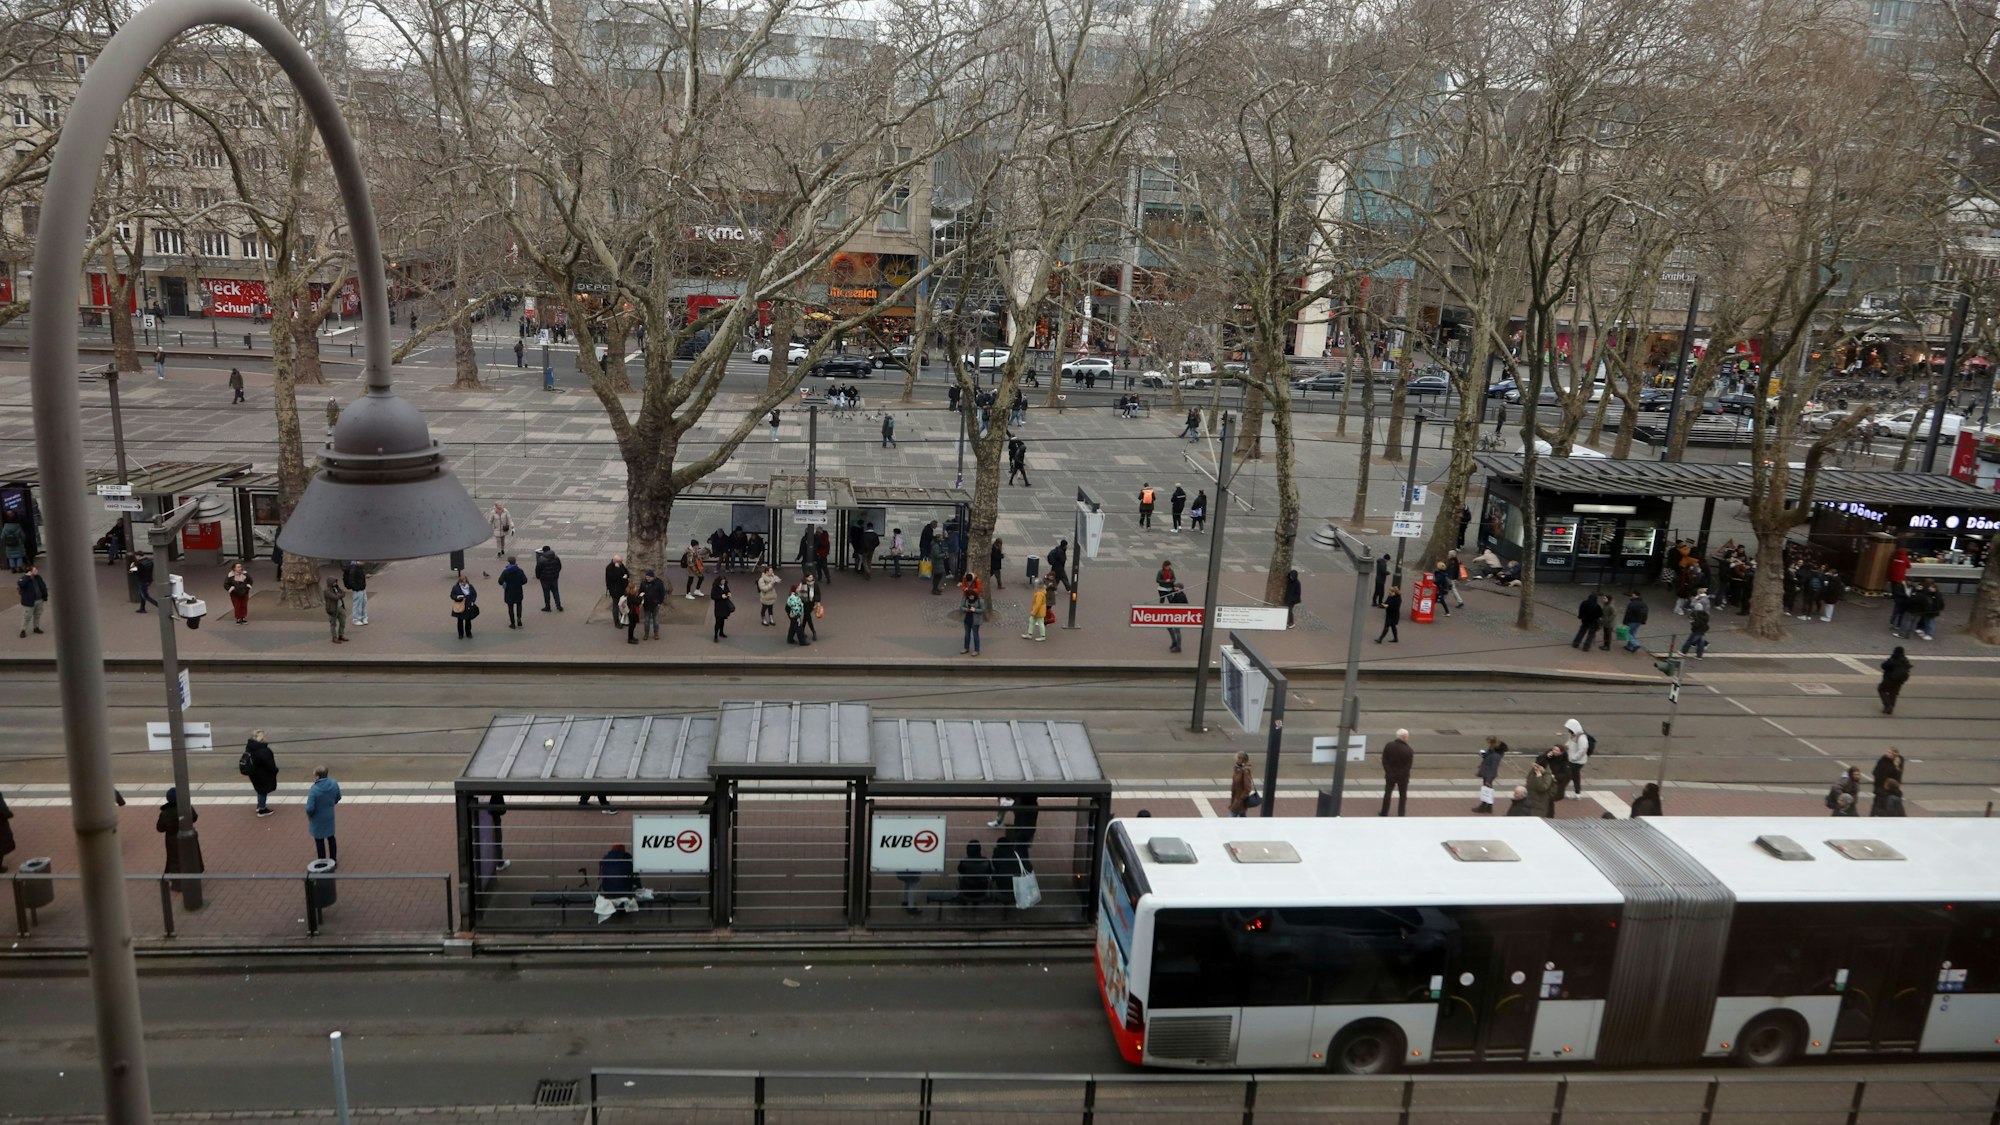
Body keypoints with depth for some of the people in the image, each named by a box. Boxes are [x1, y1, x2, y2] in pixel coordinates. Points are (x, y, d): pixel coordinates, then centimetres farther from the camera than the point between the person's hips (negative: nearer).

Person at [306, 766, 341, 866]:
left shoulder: (314, 790, -30)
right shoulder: (334, 784, -14)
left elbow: (310, 809, -26)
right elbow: (338, 798, 3)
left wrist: (309, 815, -4)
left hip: (318, 819, -5)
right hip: (330, 816, 5)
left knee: (319, 841, 13)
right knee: (331, 837, 21)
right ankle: (334, 861, 34)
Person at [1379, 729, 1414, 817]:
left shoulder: (1389, 746, -9)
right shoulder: (1409, 751, -18)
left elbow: (1384, 761, -7)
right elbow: (1408, 766, -17)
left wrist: (1389, 772, -3)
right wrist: (1401, 775, -8)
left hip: (1390, 775, 3)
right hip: (1402, 777, -3)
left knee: (1387, 793, 18)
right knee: (1403, 796, 14)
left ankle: (1384, 813, 25)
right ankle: (1401, 814, 15)